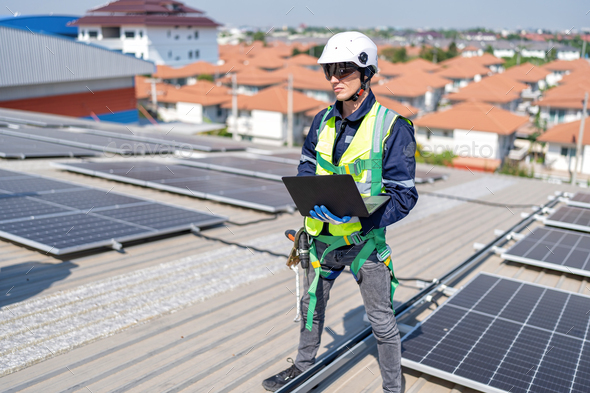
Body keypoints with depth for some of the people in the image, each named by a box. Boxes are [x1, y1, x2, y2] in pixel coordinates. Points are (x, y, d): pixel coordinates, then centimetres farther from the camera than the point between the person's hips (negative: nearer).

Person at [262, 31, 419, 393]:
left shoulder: (392, 127, -15)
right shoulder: (324, 122, 2)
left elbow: (403, 195, -16)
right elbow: (306, 170, 7)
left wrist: (362, 219, -31)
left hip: (366, 239, -5)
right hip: (323, 236, 6)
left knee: (382, 321, 10)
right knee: (312, 304, 23)